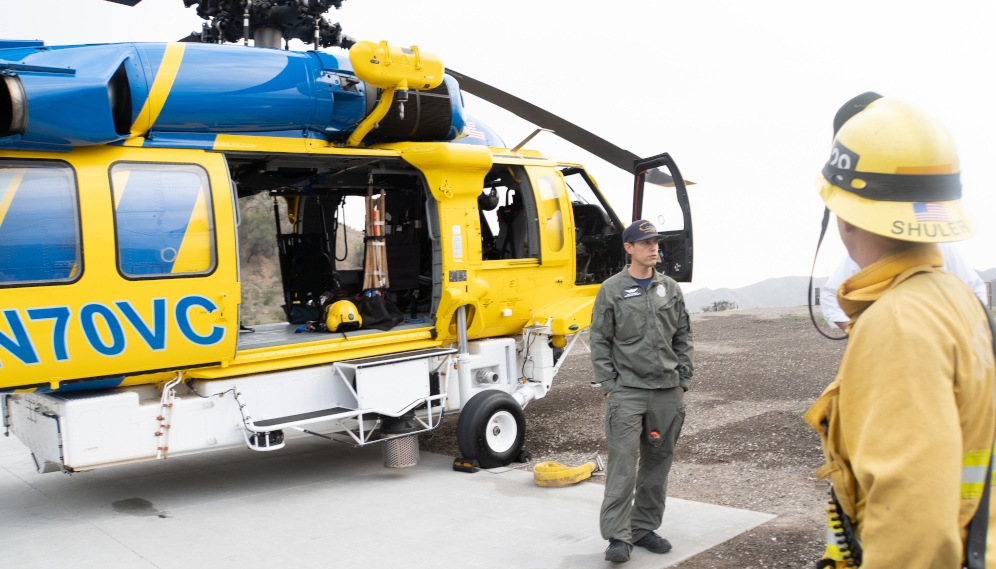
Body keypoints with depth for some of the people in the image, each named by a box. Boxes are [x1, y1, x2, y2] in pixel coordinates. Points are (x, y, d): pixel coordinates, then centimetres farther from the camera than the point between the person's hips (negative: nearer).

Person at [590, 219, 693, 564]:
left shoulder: (670, 289, 10)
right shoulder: (612, 290, -1)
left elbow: (683, 338, 14)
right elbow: (600, 341, 0)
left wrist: (683, 380, 8)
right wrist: (609, 385, -6)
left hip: (667, 392, 4)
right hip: (627, 391, -4)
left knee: (658, 463, 9)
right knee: (623, 462, -9)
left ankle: (644, 528, 22)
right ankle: (617, 537, -5)